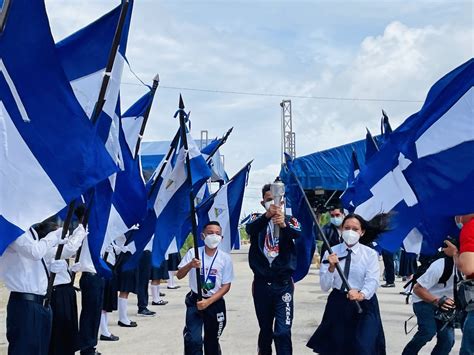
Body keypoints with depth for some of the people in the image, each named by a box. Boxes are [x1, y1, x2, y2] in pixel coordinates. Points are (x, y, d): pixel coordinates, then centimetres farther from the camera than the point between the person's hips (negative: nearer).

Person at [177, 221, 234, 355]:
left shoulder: (225, 258, -7)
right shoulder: (193, 253, -7)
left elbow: (226, 286, -5)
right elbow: (179, 276, -7)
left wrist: (208, 301, -16)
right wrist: (190, 265, -27)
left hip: (215, 303, 1)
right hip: (195, 301, -1)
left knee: (212, 341, 14)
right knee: (193, 340, -14)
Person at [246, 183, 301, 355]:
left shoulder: (289, 220, 2)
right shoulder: (258, 220, 3)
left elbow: (297, 233, -21)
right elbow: (250, 229, -21)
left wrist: (284, 224, -44)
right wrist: (267, 215, -41)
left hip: (283, 283, -2)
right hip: (261, 283, 2)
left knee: (283, 331, -10)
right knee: (265, 329, 15)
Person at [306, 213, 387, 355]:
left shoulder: (370, 254, -2)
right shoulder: (331, 253, 0)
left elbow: (372, 281, -14)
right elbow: (324, 287, -4)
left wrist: (361, 295, -34)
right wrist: (331, 267, -22)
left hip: (364, 304, -2)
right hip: (337, 304, 2)